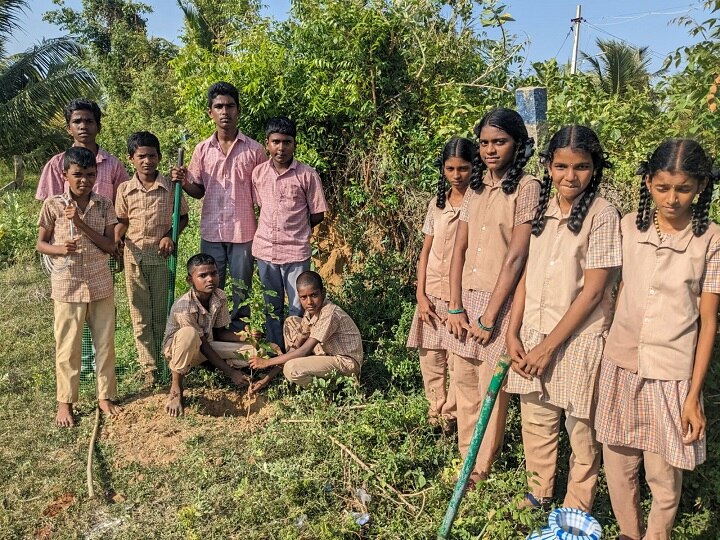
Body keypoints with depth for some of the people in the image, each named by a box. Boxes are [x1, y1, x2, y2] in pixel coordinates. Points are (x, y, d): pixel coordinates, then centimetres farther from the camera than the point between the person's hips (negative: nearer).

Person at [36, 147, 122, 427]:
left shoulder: (104, 205, -1)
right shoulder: (52, 205, -4)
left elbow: (110, 246, -6)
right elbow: (40, 243, 2)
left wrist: (80, 222, -17)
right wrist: (60, 249, -19)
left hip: (101, 286, 2)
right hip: (67, 287, -1)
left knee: (105, 343, 10)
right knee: (67, 347, 8)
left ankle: (105, 396, 25)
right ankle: (65, 402, 23)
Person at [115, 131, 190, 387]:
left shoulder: (171, 187, -3)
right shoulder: (125, 189, 2)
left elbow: (183, 217, 6)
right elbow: (122, 219, 12)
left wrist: (170, 236, -10)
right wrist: (117, 236, -9)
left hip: (161, 255, -1)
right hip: (134, 255, 2)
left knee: (160, 313, 7)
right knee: (140, 315, 4)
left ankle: (161, 360, 21)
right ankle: (149, 367, 10)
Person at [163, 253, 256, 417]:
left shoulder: (220, 297, -12)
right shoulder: (184, 306, -30)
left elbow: (220, 332, 1)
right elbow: (203, 345, -26)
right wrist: (231, 373, -25)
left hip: (207, 344, 6)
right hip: (177, 349, -6)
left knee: (252, 352, -11)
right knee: (189, 334, -42)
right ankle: (176, 388, -21)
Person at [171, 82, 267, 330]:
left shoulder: (254, 149, -2)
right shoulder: (202, 150, 5)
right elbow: (199, 191, 11)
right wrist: (184, 182, -11)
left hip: (243, 232, -2)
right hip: (211, 232, 2)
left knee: (241, 292, 8)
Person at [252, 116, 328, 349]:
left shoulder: (307, 175, -9)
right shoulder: (258, 173, 2)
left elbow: (317, 215, -2)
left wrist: (294, 230, 4)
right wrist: (277, 227, 4)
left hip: (296, 251, -3)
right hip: (265, 249, 4)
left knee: (298, 307, 5)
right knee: (272, 306, 16)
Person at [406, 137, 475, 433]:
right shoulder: (437, 203, 8)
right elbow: (425, 251, 10)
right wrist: (420, 294, 1)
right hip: (432, 292, 4)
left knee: (458, 360, 1)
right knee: (430, 356, 9)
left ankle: (451, 415, 19)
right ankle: (435, 412, 26)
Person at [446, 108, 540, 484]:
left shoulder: (526, 188, -9)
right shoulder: (476, 187, 10)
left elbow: (516, 256, -14)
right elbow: (459, 248, 6)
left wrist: (489, 316, -15)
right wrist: (455, 307, -2)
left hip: (500, 300, -6)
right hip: (467, 297, 6)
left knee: (491, 391, 4)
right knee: (464, 384, 13)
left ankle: (479, 472, 20)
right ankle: (466, 461, 29)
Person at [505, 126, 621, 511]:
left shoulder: (602, 215, -11)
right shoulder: (542, 210, 6)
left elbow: (592, 291, -14)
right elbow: (527, 275, 7)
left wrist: (549, 346, -14)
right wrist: (513, 334, -1)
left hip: (578, 339, -5)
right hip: (533, 335, 5)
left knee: (580, 429, 9)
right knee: (535, 420, 17)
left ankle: (576, 512, 28)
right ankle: (539, 493, 38)